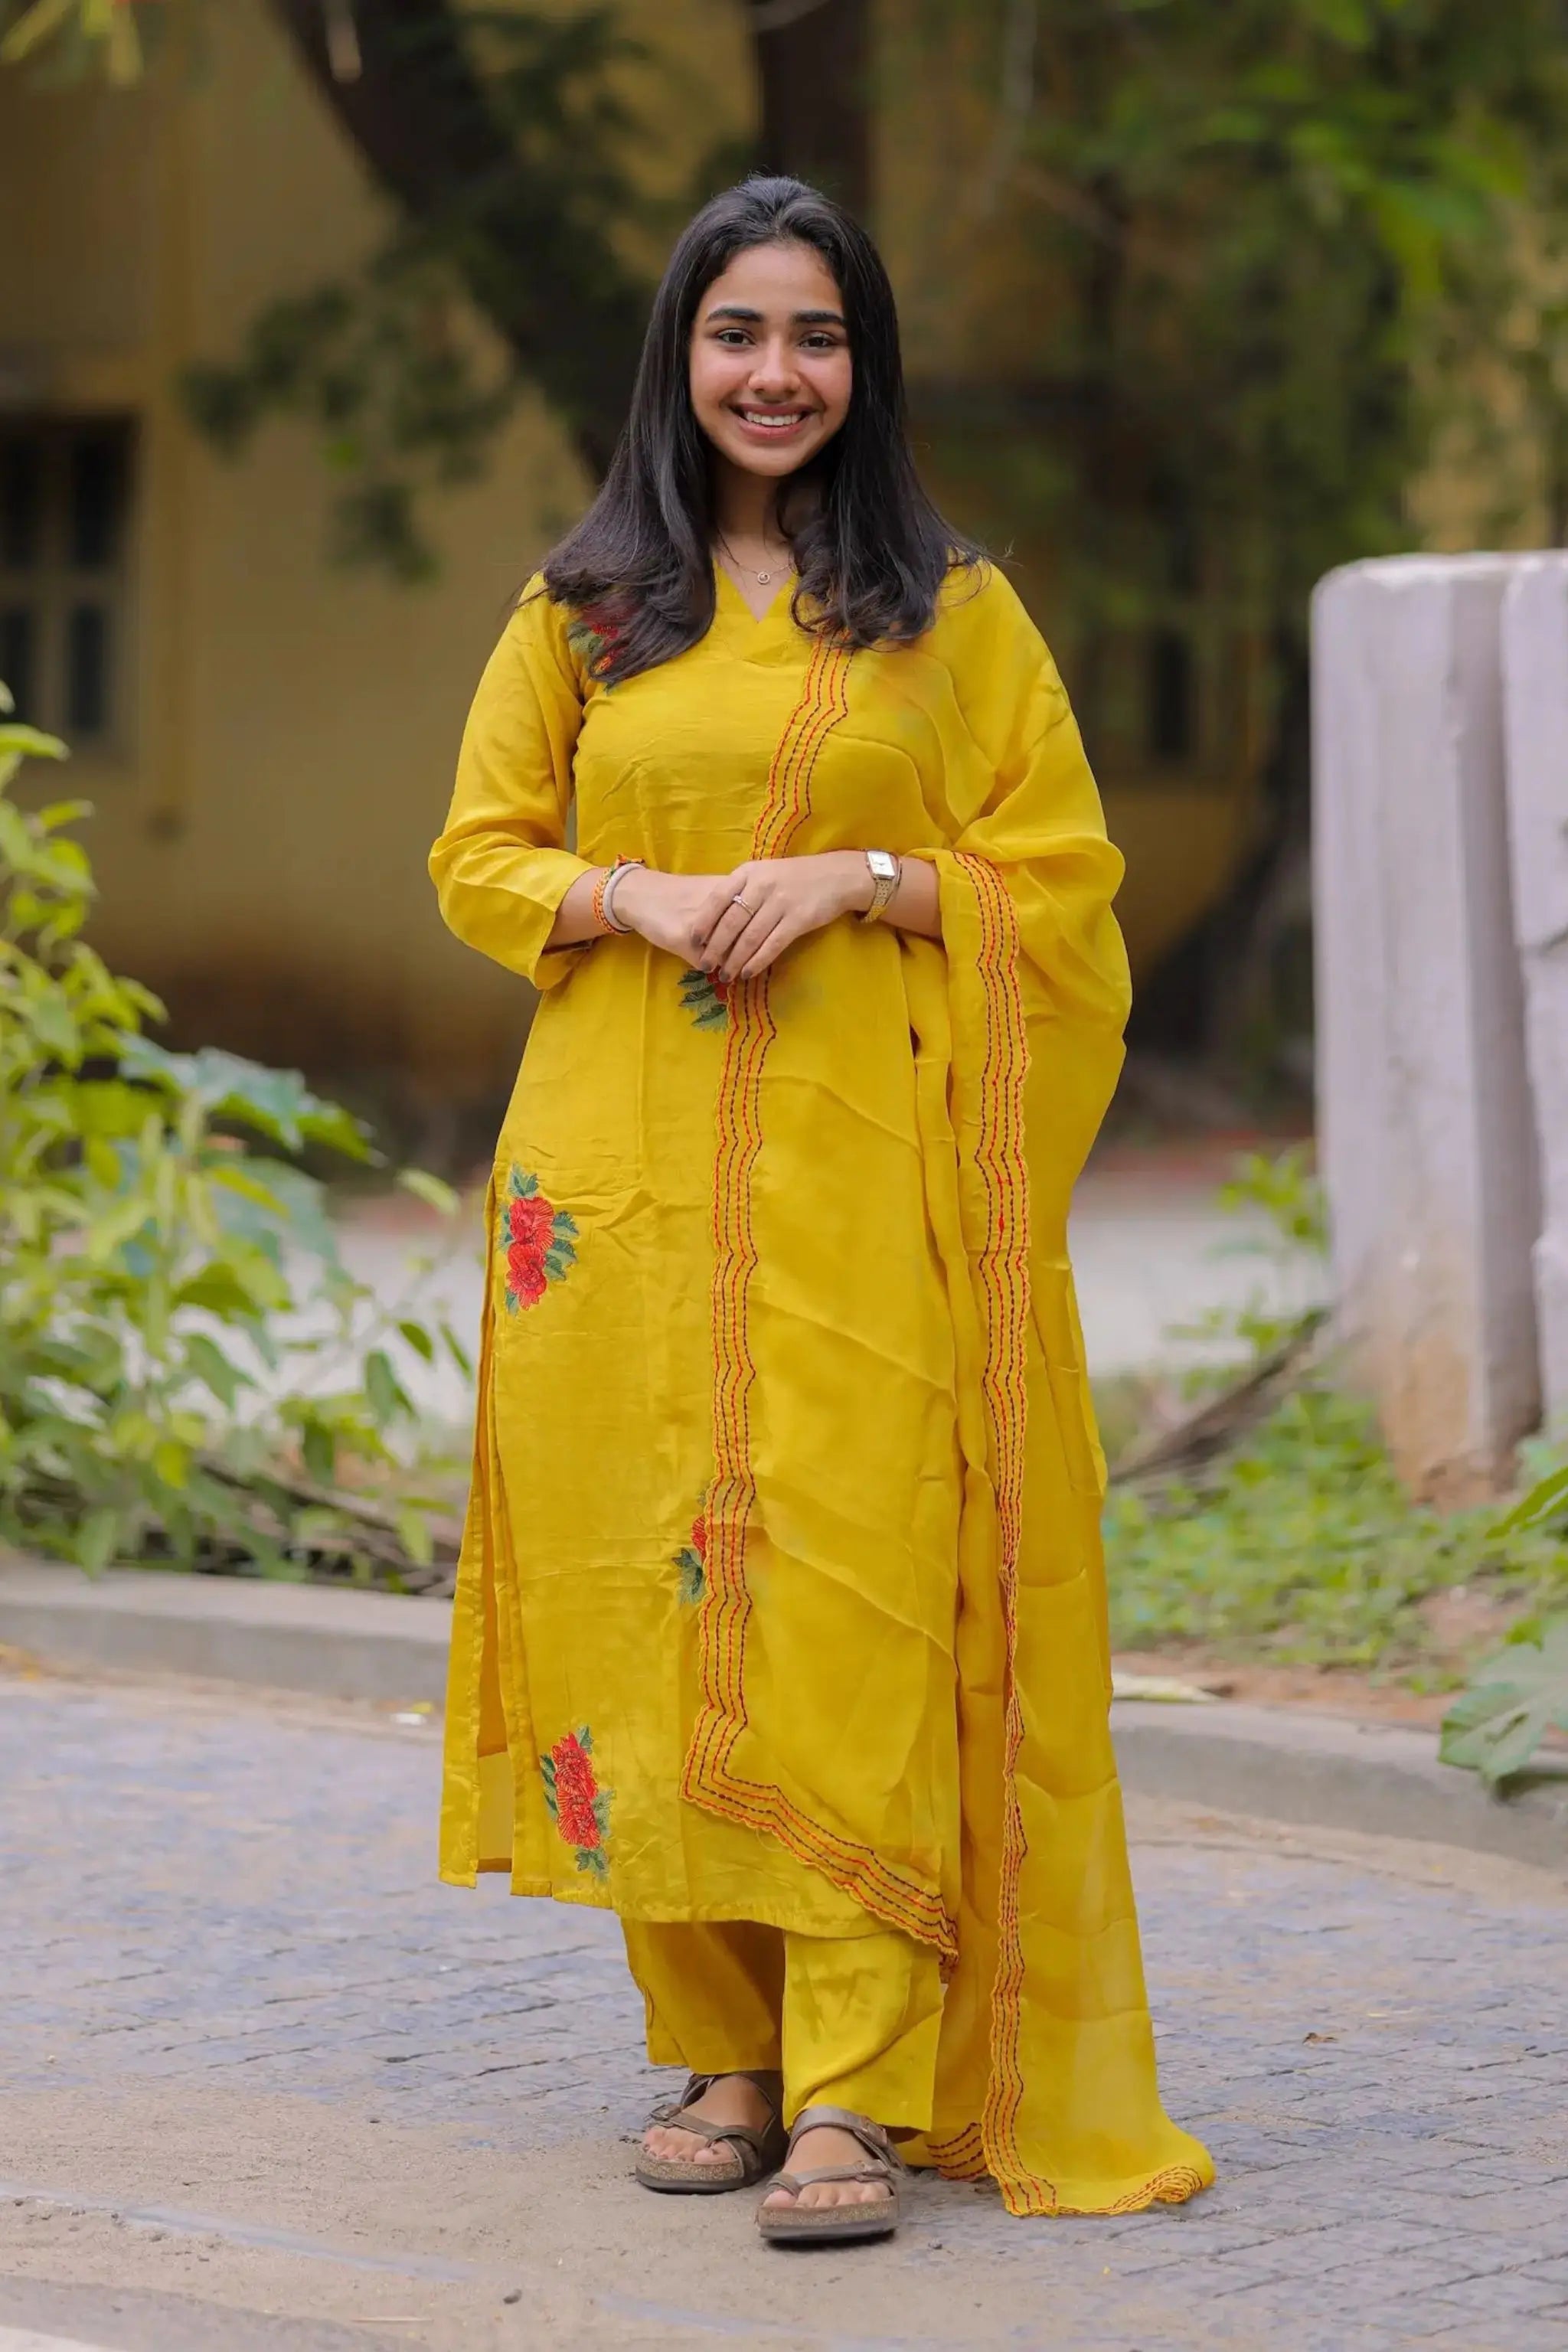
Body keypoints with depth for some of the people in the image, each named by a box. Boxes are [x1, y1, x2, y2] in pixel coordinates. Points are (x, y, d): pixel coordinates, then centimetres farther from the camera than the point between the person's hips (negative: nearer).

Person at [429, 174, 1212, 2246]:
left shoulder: (957, 610, 7)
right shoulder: (583, 608, 12)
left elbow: (1063, 874, 6)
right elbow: (478, 854, 12)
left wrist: (861, 875, -11)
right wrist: (639, 899, -7)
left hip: (865, 1169, -2)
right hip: (627, 1173, 2)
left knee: (852, 1591, -11)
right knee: (654, 1582, 0)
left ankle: (858, 2091, -11)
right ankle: (722, 2050, 12)